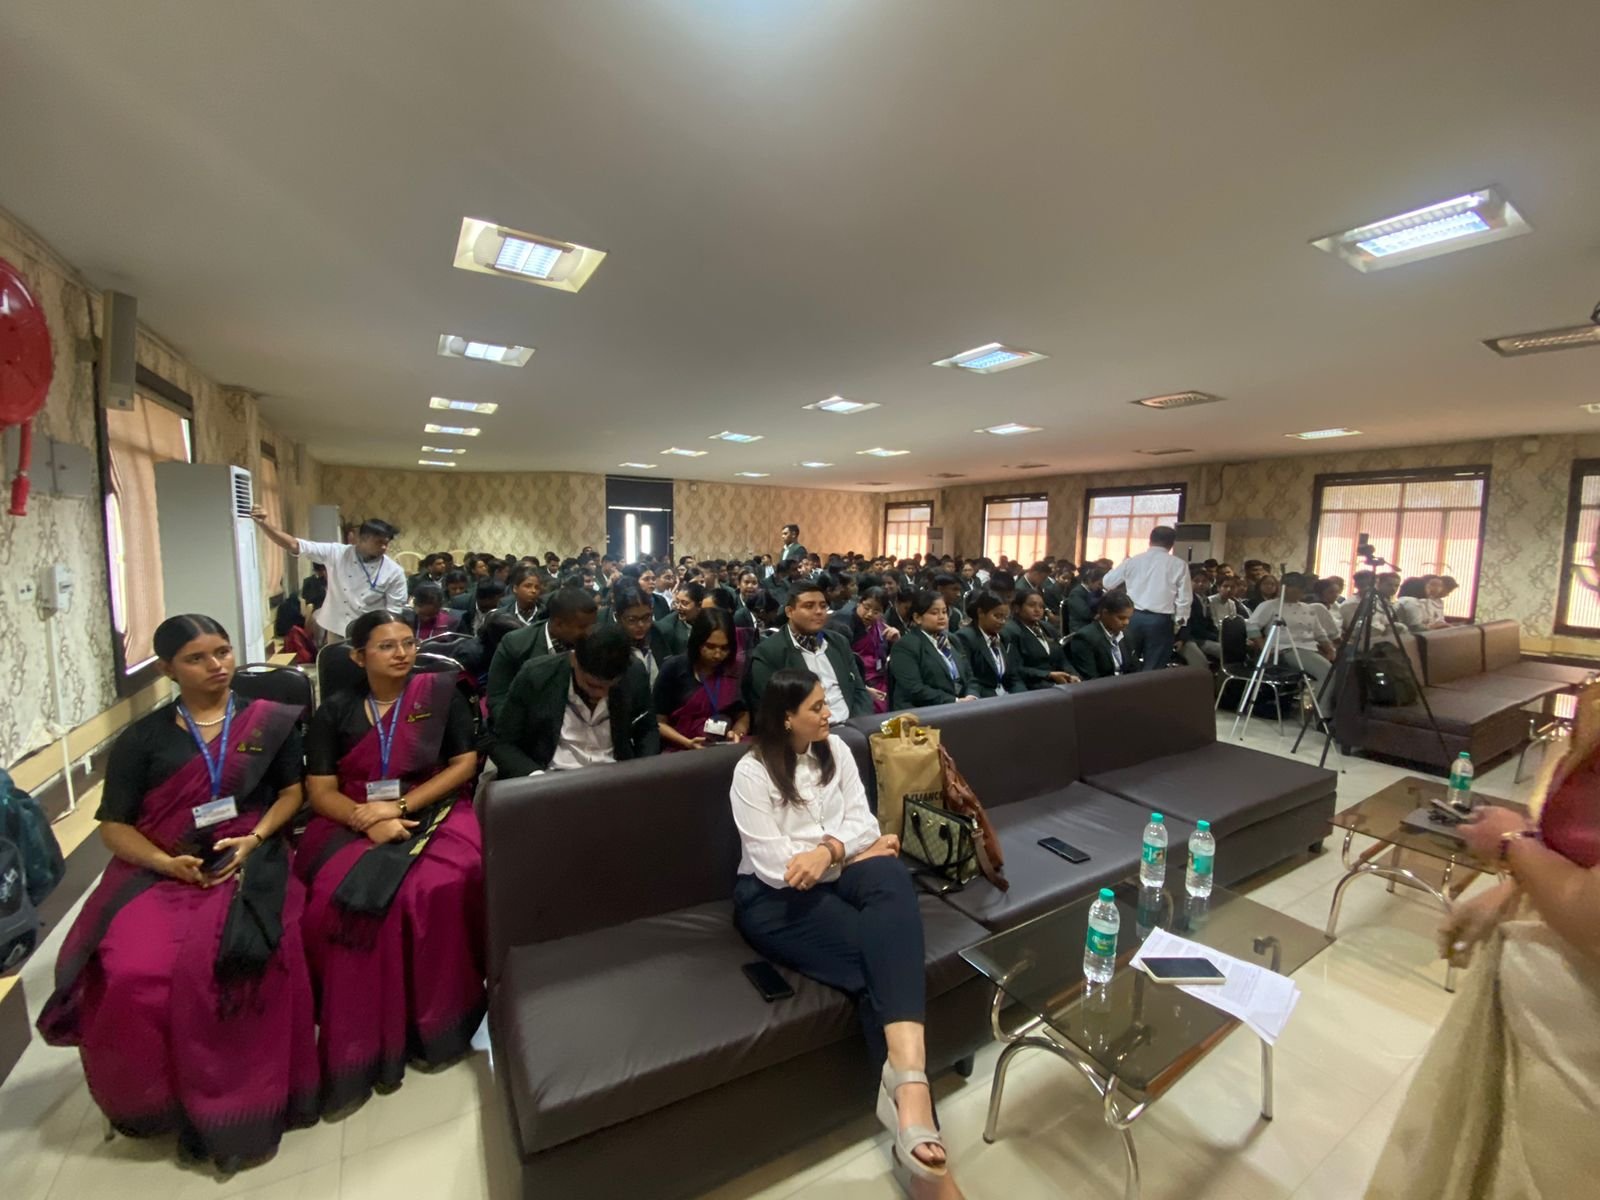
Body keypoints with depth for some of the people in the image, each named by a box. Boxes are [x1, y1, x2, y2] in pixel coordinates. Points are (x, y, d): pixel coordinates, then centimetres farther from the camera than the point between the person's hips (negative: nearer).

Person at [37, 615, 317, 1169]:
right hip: (156, 869, 2)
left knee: (235, 960, -27)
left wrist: (254, 839, -10)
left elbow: (292, 791, 7)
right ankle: (154, 1102, 3)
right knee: (130, 977, -24)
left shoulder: (271, 721, 7)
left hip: (247, 861, -1)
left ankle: (237, 1104, -9)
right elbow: (113, 824, 6)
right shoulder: (141, 738, 8)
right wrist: (166, 862, -13)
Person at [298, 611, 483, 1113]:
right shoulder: (334, 711, 7)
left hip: (431, 811, -1)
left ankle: (435, 1024, -8)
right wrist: (370, 823, -17)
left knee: (441, 889, -29)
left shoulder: (440, 691, 2)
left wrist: (400, 806, -11)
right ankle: (358, 1041, -10)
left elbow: (465, 764, -1)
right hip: (353, 821, 2)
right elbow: (320, 791, 1)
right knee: (337, 897, -26)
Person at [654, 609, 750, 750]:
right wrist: (688, 743, -15)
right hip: (681, 751, -2)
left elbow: (743, 715, 10)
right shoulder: (673, 669, -4)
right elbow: (659, 722, -1)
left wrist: (737, 733, -10)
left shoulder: (735, 670, 3)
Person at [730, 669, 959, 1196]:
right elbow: (775, 865, -16)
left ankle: (906, 1083, -39)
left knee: (890, 876, -32)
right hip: (775, 896, -4)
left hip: (836, 873, 4)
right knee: (877, 948, -28)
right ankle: (910, 1086, -19)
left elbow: (861, 820, 2)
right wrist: (856, 847, -10)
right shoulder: (752, 772, -10)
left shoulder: (835, 749, 7)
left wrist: (829, 849, -21)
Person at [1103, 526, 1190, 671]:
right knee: (1154, 669, 4)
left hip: (1133, 617, 2)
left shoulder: (1132, 561, 3)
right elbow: (1183, 601, -2)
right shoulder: (1179, 565, 0)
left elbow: (1108, 582, 14)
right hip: (1160, 620, -2)